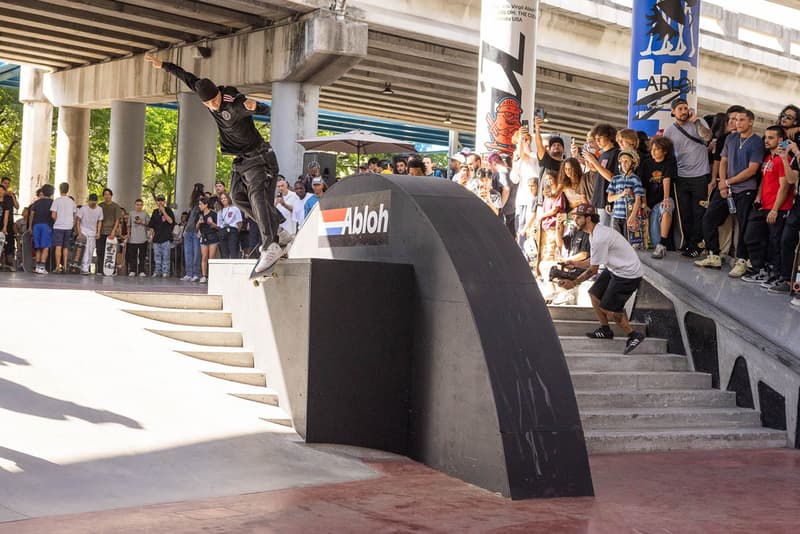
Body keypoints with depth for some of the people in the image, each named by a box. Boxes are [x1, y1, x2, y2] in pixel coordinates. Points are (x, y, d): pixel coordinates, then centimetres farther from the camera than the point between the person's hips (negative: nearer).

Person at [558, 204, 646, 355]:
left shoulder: (599, 238, -26)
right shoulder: (596, 232, 6)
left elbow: (593, 270, -20)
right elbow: (594, 261, 13)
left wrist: (574, 283, -13)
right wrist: (574, 264, 8)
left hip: (628, 274, -10)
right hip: (615, 269, 10)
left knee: (608, 308, -7)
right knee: (594, 294, 13)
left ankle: (634, 336, 7)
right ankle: (605, 330, 28)